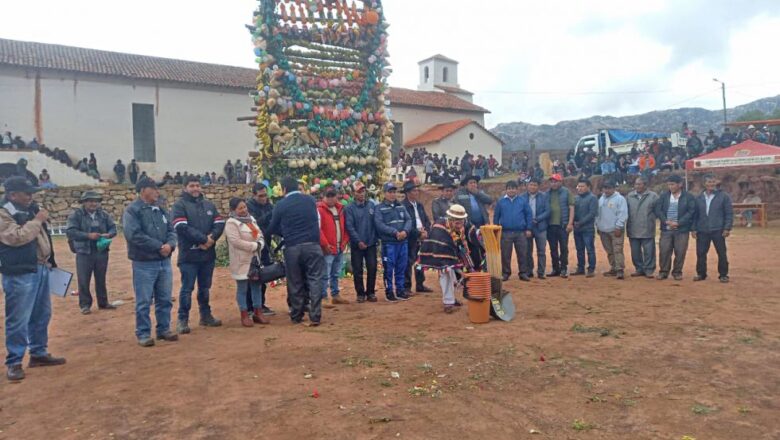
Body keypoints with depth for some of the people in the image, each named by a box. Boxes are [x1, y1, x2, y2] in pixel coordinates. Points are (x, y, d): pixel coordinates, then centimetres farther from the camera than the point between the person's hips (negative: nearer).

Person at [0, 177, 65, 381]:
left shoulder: (32, 209, 13)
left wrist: (50, 261, 21)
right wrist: (37, 220, -17)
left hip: (40, 269, 9)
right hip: (19, 274, -8)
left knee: (42, 315, 16)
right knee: (18, 320, -3)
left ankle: (39, 353, 29)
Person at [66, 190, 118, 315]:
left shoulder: (104, 214, 5)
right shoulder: (76, 215, -6)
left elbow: (113, 228, 7)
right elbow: (70, 232, -14)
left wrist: (108, 234, -15)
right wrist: (88, 235, -24)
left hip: (102, 252, 4)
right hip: (84, 253, -3)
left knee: (101, 279, 14)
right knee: (84, 281, 2)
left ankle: (103, 303, 24)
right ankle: (85, 305, 14)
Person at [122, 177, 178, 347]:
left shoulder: (161, 210, 13)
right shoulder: (132, 210, -9)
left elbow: (171, 231, 10)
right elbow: (134, 235, -20)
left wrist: (170, 244, -13)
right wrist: (159, 246, -18)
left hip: (164, 262, 7)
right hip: (144, 264, -6)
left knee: (165, 299, 13)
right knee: (144, 302, 2)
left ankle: (164, 329, 25)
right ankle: (143, 333, 13)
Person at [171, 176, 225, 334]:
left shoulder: (209, 204, 14)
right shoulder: (180, 205, -4)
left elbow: (220, 223, 5)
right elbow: (182, 227, -18)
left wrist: (211, 238, -14)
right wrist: (203, 239, -19)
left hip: (208, 254, 5)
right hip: (189, 255, -5)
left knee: (205, 287, 15)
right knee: (187, 288, -1)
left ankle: (206, 316, 26)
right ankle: (182, 320, 8)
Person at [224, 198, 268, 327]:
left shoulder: (251, 219, 12)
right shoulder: (231, 223, -13)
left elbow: (260, 234, 12)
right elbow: (236, 242, -23)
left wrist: (260, 243, -10)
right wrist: (254, 245, -18)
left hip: (255, 259, 8)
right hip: (241, 262, -8)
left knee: (257, 286, 11)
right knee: (242, 288, 2)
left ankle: (258, 313, 21)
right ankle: (244, 316, 11)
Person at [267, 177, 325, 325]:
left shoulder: (280, 205, 0)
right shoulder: (311, 200, 7)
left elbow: (272, 229, 8)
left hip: (292, 247, -1)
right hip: (312, 245, 1)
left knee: (295, 283, 10)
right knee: (314, 280, 2)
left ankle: (296, 316, 19)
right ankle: (315, 317, -2)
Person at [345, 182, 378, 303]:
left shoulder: (371, 205, 6)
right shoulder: (350, 208, -4)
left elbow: (375, 223, 9)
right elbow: (349, 227, -10)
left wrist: (376, 237, 2)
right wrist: (358, 241, -16)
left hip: (371, 243, 2)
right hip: (357, 244, -2)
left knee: (372, 268, 3)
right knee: (358, 270, 5)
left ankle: (371, 292, 15)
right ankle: (360, 293, 16)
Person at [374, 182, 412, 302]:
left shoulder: (401, 207, 14)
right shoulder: (379, 208, -1)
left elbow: (408, 220, 6)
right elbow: (379, 224, -13)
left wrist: (405, 231, -14)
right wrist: (395, 232, -19)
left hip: (403, 242, 5)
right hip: (389, 243, -4)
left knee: (401, 268, 10)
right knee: (389, 268, 1)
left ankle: (400, 290, 21)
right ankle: (389, 291, 13)